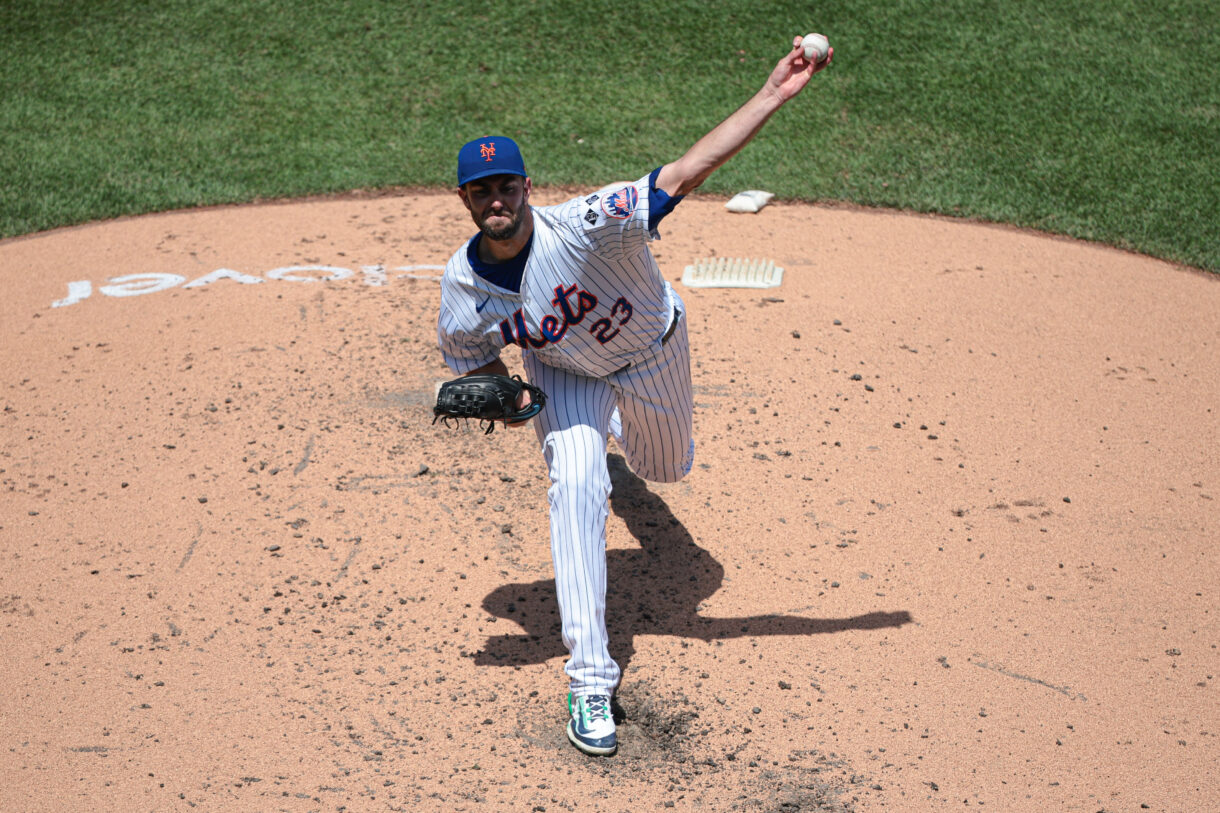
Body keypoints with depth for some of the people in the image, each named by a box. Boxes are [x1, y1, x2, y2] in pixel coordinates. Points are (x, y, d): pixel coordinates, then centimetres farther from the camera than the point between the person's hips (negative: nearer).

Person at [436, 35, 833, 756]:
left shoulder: (582, 225, -41)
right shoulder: (463, 291, -26)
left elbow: (688, 171, -48)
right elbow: (475, 362, -4)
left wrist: (774, 94, -57)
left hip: (652, 350, 0)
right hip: (564, 370, 1)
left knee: (669, 468, 22)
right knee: (576, 485, -22)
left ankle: (623, 428, 66)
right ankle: (591, 679, -18)